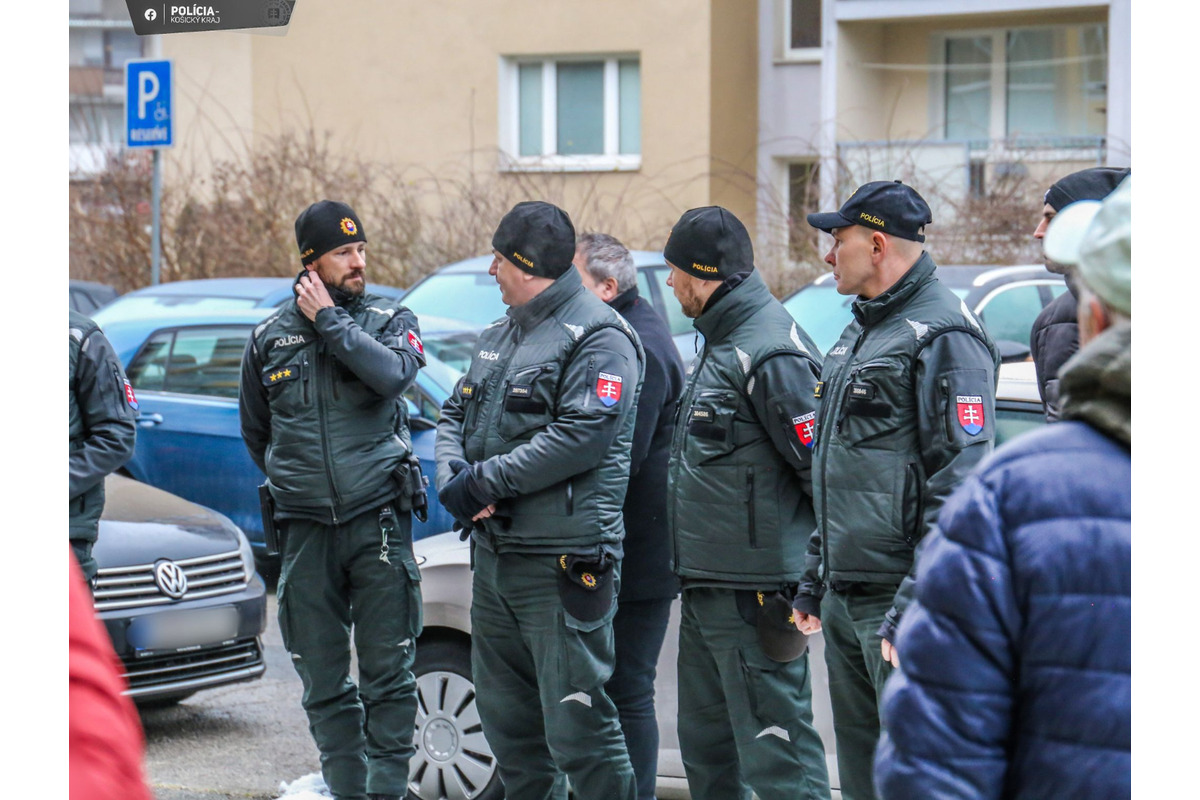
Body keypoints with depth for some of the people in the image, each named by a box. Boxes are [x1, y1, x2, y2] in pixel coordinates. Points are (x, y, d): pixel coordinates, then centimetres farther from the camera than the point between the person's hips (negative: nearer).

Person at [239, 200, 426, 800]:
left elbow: (392, 373, -20)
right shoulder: (269, 339, 8)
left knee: (387, 672, -3)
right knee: (323, 683, 7)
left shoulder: (390, 320, 3)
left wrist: (329, 321, -12)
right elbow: (256, 435, 22)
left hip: (378, 523, -2)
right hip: (305, 531, 2)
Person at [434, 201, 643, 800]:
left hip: (563, 565, -9)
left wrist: (484, 482, -18)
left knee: (576, 726, -10)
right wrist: (452, 475, -4)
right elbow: (455, 413, 19)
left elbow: (580, 437, -20)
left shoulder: (598, 336, -9)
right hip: (493, 556, 9)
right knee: (507, 717, 15)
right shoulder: (499, 336, 19)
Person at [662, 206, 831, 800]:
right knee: (706, 749, 19)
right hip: (705, 591, 11)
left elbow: (822, 469, -19)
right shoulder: (718, 345, 16)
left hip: (754, 596, -11)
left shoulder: (771, 354, -17)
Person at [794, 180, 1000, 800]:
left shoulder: (943, 335, -13)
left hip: (903, 599, -10)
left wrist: (914, 608, -23)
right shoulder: (858, 334, 19)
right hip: (845, 601, 10)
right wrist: (815, 579, 22)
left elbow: (959, 485, -20)